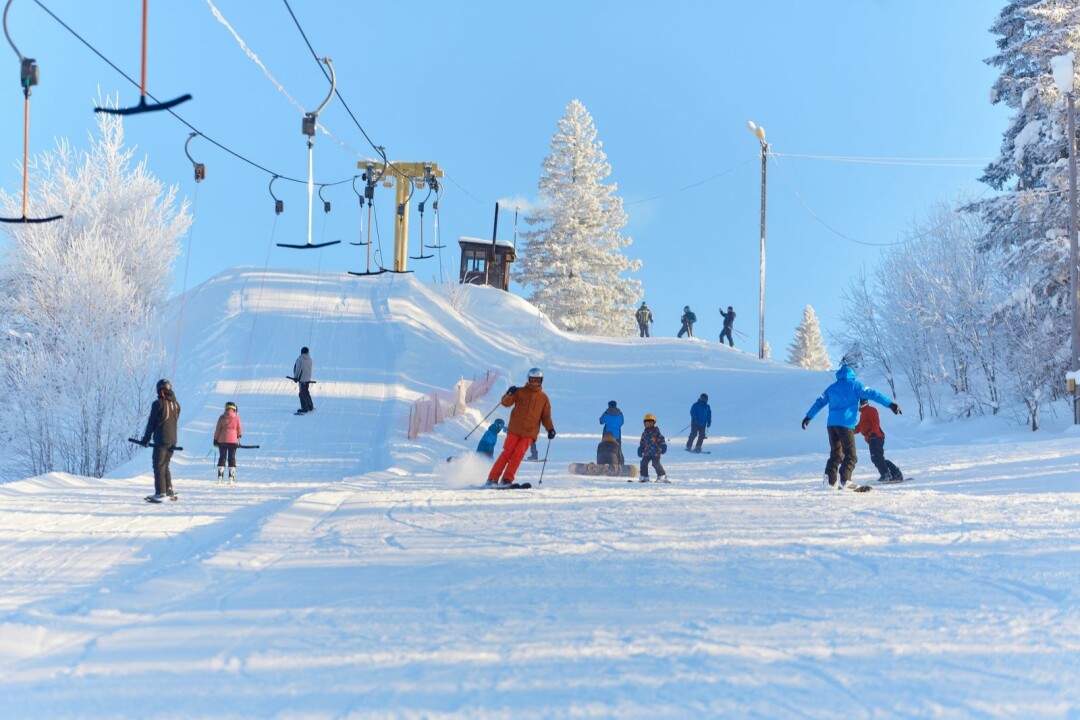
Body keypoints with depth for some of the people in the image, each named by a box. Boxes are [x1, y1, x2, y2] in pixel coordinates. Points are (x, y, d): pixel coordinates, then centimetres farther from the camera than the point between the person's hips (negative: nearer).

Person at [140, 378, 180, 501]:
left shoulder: (158, 403, -10)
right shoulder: (176, 404, 10)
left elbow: (151, 423, -6)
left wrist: (146, 439, 2)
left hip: (161, 440, -7)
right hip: (172, 440, 7)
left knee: (159, 466, -5)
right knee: (165, 465, 17)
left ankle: (160, 493, -11)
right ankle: (169, 490, 16)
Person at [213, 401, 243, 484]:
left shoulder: (222, 417, -1)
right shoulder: (236, 417, -2)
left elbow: (217, 430, 1)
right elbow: (239, 429, 2)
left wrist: (215, 440, 9)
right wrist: (239, 439, 15)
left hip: (222, 440, 1)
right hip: (233, 441, 0)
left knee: (222, 458, 8)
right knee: (232, 458, 4)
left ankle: (220, 477, 1)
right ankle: (231, 478, -2)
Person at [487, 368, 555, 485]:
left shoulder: (544, 398, 11)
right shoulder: (520, 392, 5)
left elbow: (546, 416, 14)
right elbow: (506, 403, -3)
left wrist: (550, 429, -2)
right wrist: (509, 394, -23)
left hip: (530, 433, 1)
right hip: (514, 430, -1)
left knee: (518, 454, -13)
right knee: (507, 453, -7)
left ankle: (507, 479, -10)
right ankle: (493, 478, -4)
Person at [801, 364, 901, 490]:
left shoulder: (831, 388, 18)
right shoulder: (854, 385, 2)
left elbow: (819, 403, 28)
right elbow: (872, 394, -7)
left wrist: (808, 417, 40)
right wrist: (890, 404, -11)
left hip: (832, 424, 5)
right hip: (846, 425, -5)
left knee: (835, 454, 14)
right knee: (850, 455, -4)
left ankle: (830, 478, -1)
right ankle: (845, 480, -21)